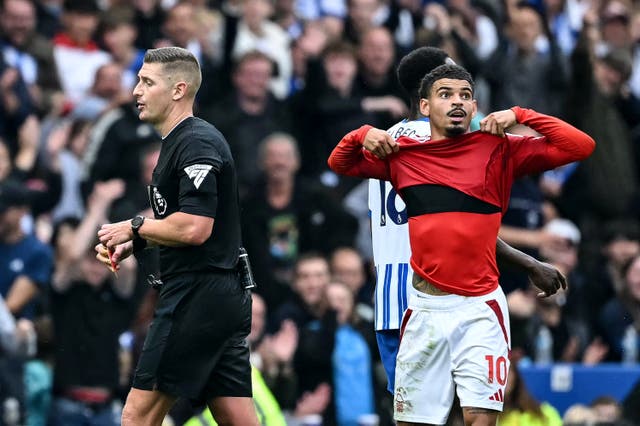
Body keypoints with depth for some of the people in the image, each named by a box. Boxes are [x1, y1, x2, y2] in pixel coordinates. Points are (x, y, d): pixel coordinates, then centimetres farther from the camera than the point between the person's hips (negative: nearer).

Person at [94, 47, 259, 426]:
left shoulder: (198, 144, -14)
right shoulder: (177, 142, 19)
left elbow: (194, 228, -24)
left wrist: (135, 228, -10)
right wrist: (132, 243, 12)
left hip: (197, 300, -11)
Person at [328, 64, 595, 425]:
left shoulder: (499, 151, 1)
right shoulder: (403, 155, 9)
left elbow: (581, 147, -4)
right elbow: (340, 163, 24)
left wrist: (520, 116, -8)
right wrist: (364, 135, 5)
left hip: (480, 309, -3)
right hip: (425, 309, 3)